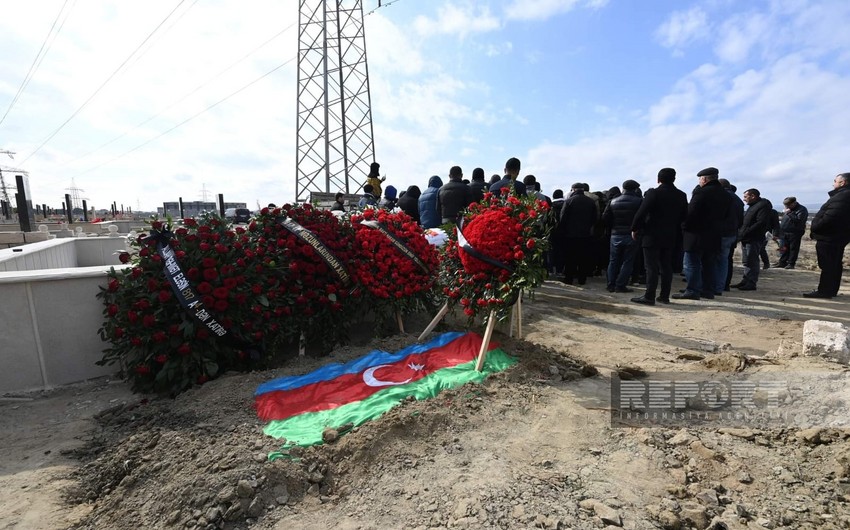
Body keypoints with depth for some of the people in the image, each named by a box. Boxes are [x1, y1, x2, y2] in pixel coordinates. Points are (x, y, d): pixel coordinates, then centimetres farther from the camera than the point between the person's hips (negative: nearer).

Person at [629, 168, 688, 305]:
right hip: (670, 237, 6)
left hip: (652, 237, -6)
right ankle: (664, 296, 17)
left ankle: (649, 296, -4)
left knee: (652, 268, -5)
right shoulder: (681, 196, 8)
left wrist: (634, 229, -5)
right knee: (666, 267, 11)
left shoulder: (653, 193, -12)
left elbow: (641, 213, -16)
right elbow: (684, 217, 13)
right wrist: (676, 232, 20)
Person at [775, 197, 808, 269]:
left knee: (793, 249, -1)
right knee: (783, 248, 9)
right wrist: (780, 230, 18)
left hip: (794, 234, -7)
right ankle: (782, 262, 15)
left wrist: (789, 214, -22)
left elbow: (799, 220, -22)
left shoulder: (802, 210, -7)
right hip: (784, 233, 7)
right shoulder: (788, 209, 17)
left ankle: (791, 263, 2)